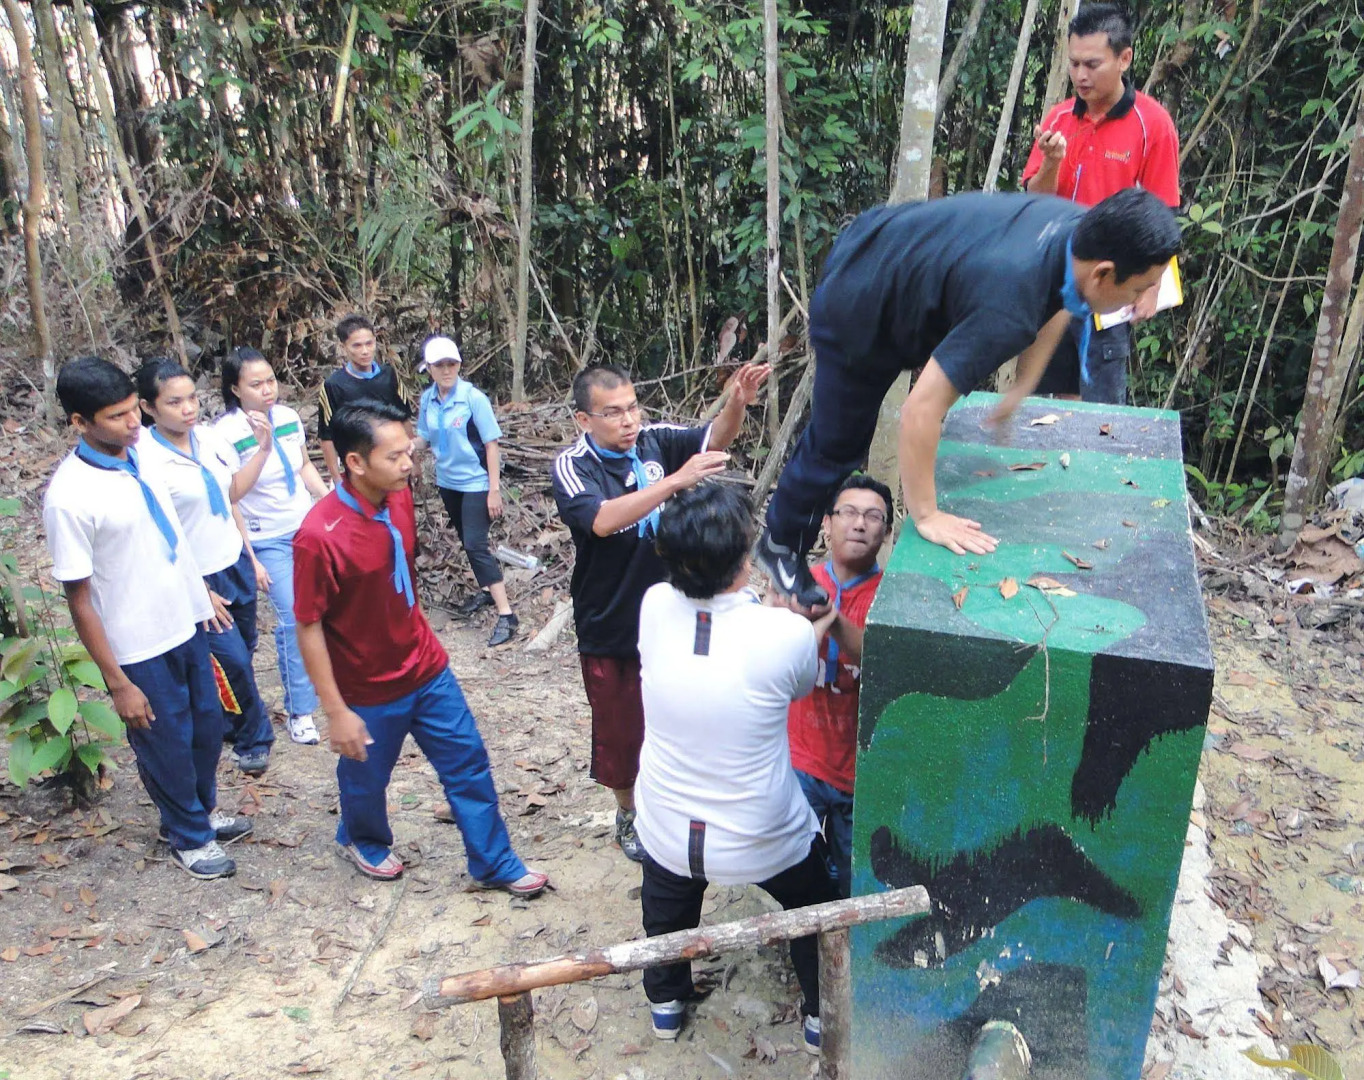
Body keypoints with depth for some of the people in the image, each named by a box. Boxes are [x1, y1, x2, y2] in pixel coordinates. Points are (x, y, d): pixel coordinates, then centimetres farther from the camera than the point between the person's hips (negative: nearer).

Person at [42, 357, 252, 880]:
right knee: (167, 747, 14)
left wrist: (201, 590, 19)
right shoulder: (69, 497, -24)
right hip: (141, 650, -7)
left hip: (186, 624, 7)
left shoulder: (142, 454, -4)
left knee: (207, 725, 23)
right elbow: (79, 600, -19)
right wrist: (118, 684, -16)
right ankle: (190, 837, 39)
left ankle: (203, 809, 49)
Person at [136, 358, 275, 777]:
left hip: (236, 563, 6)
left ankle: (238, 725, 37)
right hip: (197, 578, -6)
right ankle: (253, 738, 24)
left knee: (245, 650, 14)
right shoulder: (145, 460, -20)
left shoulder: (211, 439, -1)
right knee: (234, 661, 0)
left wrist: (252, 558, 13)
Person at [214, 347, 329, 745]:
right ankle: (299, 711, 3)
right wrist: (263, 448, -29)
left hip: (309, 528, 5)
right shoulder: (226, 433, -17)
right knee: (293, 618, -10)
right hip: (267, 540, -5)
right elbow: (231, 494, -21)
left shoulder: (288, 416, -3)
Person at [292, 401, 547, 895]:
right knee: (366, 777, 21)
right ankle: (362, 840, 52)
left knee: (469, 765, 13)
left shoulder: (400, 499, -8)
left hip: (427, 668, 5)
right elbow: (308, 627, -21)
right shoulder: (319, 535, -28)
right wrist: (336, 713, -17)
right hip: (369, 692, -5)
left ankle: (494, 864, 30)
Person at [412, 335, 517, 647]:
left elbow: (491, 445, -15)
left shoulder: (474, 398, -18)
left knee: (476, 545, -12)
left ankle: (506, 615, -9)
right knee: (467, 541, 19)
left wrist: (494, 490, -17)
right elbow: (425, 439, 9)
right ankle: (486, 589, 40)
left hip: (476, 483, -6)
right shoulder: (427, 399, -2)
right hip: (447, 481, 6)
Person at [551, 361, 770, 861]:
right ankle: (628, 815, 40)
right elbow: (603, 520, -36)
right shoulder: (571, 467, -18)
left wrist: (737, 404, -40)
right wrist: (676, 480, -43)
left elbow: (713, 439, -18)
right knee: (620, 728, 15)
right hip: (610, 627, -3)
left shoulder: (654, 440, -6)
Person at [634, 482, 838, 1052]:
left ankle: (665, 1000, 58)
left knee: (667, 907, 36)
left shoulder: (655, 605, -20)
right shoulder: (786, 635, -28)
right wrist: (816, 627, 14)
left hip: (666, 832, 3)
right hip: (765, 843, -2)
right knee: (815, 908, 31)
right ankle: (823, 1016, 51)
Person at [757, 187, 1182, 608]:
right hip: (857, 308, -7)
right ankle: (781, 545, 30)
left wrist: (1021, 390, 8)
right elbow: (921, 408, -42)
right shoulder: (1008, 307, -42)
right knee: (837, 445, 8)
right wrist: (925, 515, -32)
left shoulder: (1082, 227, -16)